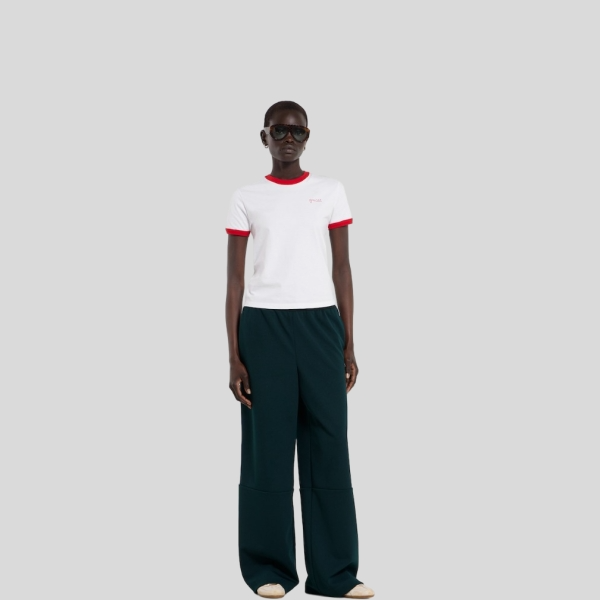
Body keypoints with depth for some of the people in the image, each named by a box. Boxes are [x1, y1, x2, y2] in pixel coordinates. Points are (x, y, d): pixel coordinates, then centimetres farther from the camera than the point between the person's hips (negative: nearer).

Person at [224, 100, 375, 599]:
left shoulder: (331, 193, 9)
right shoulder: (246, 199, 6)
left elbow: (342, 270, 9)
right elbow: (235, 279, 5)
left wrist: (349, 346, 4)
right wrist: (234, 357, -1)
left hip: (320, 324, 1)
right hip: (263, 325, -1)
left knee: (328, 445, 1)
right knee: (267, 447, 1)